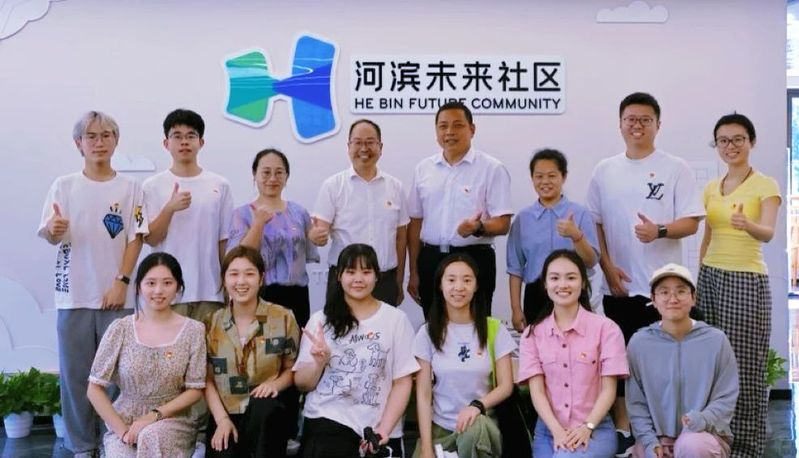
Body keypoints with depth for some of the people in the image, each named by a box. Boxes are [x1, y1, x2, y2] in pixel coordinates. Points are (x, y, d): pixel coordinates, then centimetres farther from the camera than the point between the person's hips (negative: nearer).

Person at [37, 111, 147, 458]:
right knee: (75, 372, 4)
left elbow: (135, 238, 2)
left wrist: (121, 282, -7)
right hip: (74, 294, 1)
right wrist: (54, 229, -23)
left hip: (116, 294, -1)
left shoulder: (129, 187, 4)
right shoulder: (64, 185, 5)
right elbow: (50, 236, 1)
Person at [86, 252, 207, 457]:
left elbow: (195, 390, -2)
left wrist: (156, 415, -14)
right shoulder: (120, 329, -2)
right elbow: (94, 389, -1)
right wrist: (122, 430, -10)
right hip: (123, 423, 0)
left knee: (152, 436, -32)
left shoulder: (193, 330, -2)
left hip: (172, 422, 0)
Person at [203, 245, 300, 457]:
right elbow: (207, 379, 3)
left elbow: (292, 368, 3)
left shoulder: (283, 318, -1)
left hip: (268, 415, 0)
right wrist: (222, 419, -9)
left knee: (263, 406, -34)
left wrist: (275, 384, -19)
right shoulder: (212, 323, 3)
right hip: (226, 415, 0)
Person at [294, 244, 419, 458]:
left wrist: (384, 429, -9)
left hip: (377, 428, 0)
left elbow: (402, 382, 1)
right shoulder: (320, 320, 9)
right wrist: (319, 362, -10)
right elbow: (302, 384, 9)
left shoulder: (396, 319, 4)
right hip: (326, 421, 1)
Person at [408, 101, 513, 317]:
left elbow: (502, 224, -8)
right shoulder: (423, 169, 9)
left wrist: (478, 228, -29)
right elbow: (415, 222, 11)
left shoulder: (492, 168, -4)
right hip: (430, 260, 4)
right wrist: (414, 272, 9)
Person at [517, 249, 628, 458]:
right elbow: (536, 390, -1)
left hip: (595, 428, -2)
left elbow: (608, 389, -3)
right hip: (548, 430, 3)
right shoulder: (533, 333, 7)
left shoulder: (606, 328, 0)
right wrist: (557, 431, -16)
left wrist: (587, 427, -17)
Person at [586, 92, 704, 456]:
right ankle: (622, 429, 20)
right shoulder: (605, 170, 9)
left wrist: (660, 231, -24)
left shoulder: (675, 169, 0)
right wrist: (608, 268, -2)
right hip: (618, 284, 3)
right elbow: (594, 224, 9)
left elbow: (691, 222, -4)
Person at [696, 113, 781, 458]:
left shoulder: (765, 185, -6)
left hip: (747, 280, -5)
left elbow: (768, 233, -21)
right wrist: (698, 280, 13)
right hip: (711, 277, 5)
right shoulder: (711, 188, 11)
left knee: (744, 366, -1)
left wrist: (747, 225, -42)